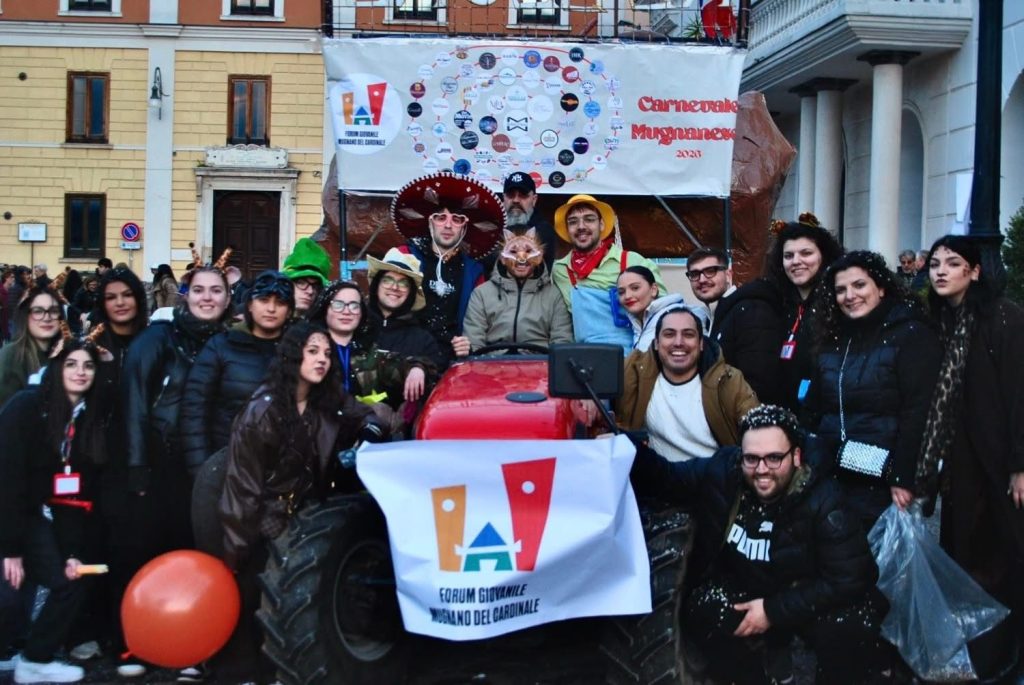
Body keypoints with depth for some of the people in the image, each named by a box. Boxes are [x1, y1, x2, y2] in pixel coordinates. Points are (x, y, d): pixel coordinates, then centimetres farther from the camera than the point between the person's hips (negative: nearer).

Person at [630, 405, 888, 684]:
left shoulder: (822, 502, -22)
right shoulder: (721, 472, -13)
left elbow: (850, 579, -23)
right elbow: (664, 476, 3)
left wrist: (775, 611, -24)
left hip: (807, 599, -3)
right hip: (742, 588, 3)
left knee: (853, 630, -31)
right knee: (701, 613, -25)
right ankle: (769, 651, 5)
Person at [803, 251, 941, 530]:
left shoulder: (912, 335, -6)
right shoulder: (834, 339, 13)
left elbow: (918, 413, -14)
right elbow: (813, 411, 17)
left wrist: (903, 478, -19)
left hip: (881, 483, -6)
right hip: (831, 477, 6)